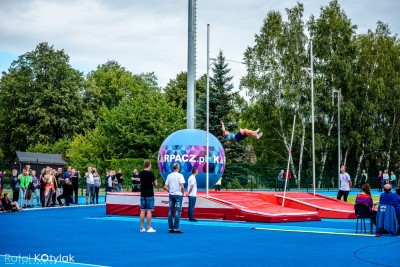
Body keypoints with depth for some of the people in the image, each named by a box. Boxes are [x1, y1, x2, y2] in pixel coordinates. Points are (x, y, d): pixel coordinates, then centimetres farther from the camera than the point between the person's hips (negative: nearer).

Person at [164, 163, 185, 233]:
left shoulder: (169, 175, 6)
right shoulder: (180, 175, -8)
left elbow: (165, 187, 4)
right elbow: (182, 186, -16)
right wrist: (183, 192, 0)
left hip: (171, 195, 5)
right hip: (178, 194, -5)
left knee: (170, 211, 8)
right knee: (178, 211, -1)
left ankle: (170, 228, 11)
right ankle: (176, 228, -5)